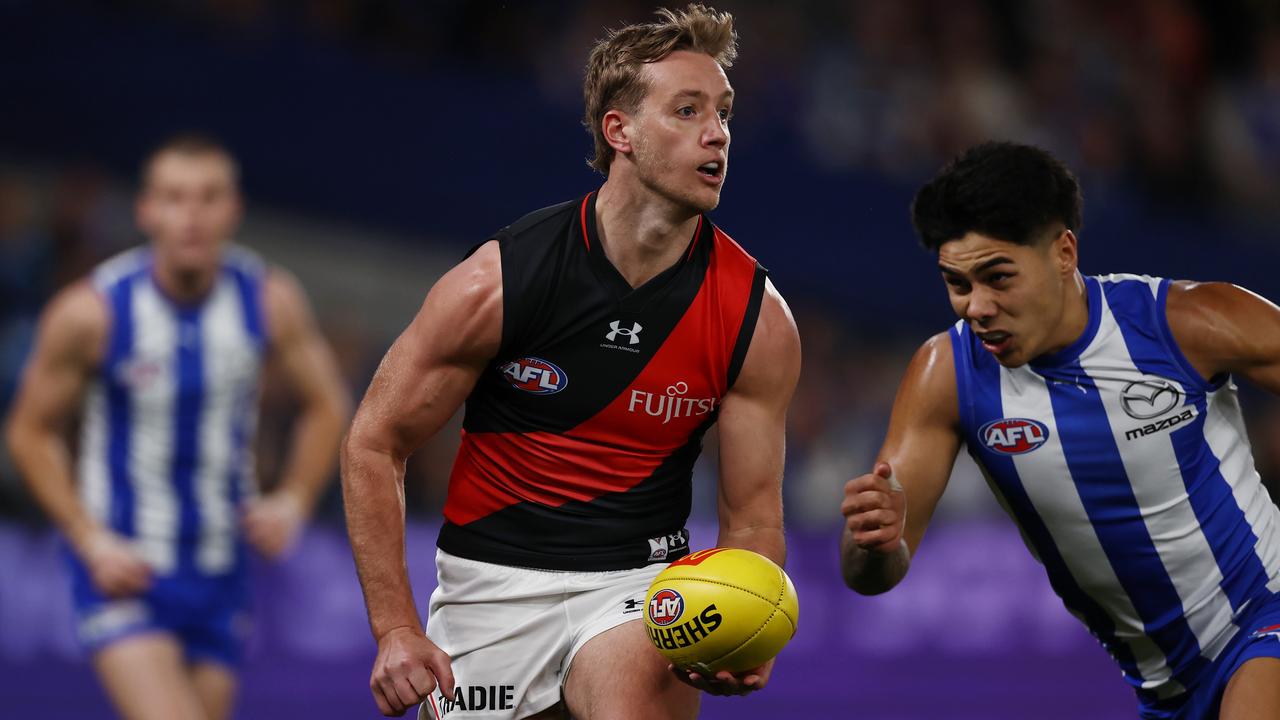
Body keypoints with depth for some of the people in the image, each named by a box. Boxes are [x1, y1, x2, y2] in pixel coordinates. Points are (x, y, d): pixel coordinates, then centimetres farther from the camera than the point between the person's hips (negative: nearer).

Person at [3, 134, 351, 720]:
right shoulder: (89, 313, -15)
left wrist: (293, 502, -6)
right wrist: (91, 542, -14)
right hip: (123, 570, -4)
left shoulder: (270, 302, -6)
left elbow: (326, 405, 10)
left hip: (220, 571, 4)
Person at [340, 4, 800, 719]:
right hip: (492, 581, 1)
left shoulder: (758, 320, -8)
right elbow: (374, 445, -5)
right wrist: (396, 630, -12)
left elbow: (753, 518, -1)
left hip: (641, 583, -1)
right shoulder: (495, 284, -14)